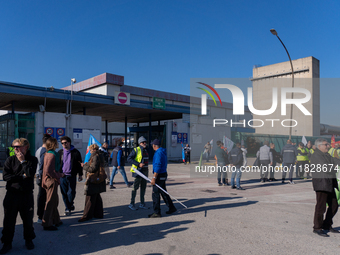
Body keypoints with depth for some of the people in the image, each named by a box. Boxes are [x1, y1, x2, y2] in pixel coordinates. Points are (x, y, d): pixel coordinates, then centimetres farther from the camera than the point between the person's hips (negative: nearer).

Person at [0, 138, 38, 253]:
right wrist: (22, 177, -11)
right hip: (12, 194, 1)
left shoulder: (32, 159, -1)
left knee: (28, 219, 11)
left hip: (27, 194, -1)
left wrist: (23, 161, -12)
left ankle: (28, 240, 30)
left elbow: (30, 173, -17)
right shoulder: (10, 160, 1)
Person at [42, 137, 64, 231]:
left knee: (54, 201, 19)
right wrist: (59, 176, -14)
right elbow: (49, 170, -25)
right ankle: (47, 224, 7)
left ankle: (56, 220, 30)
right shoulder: (52, 155, -19)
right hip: (52, 181, -10)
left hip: (48, 180, 10)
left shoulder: (47, 154, 11)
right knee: (51, 202, -2)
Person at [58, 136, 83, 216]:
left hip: (72, 176, -3)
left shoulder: (75, 152, 1)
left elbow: (79, 164, 4)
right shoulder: (60, 152, 9)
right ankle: (68, 208, 20)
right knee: (64, 194, 6)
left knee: (71, 193, -2)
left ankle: (68, 207, 20)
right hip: (62, 176, 3)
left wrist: (80, 175, 3)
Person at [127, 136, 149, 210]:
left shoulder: (145, 150, 14)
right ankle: (131, 204, 8)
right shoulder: (136, 150, -9)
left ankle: (142, 204, 20)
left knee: (143, 187, 11)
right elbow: (129, 159, -15)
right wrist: (138, 164, -21)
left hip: (145, 171, 8)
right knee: (135, 187, -3)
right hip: (138, 171, -7)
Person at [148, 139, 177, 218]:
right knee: (163, 192, 18)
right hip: (163, 174, 10)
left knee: (155, 194, -3)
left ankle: (157, 212, 3)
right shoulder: (163, 152, 13)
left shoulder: (158, 153, -17)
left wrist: (154, 178, -24)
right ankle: (171, 208, 27)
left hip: (159, 176, -10)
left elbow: (158, 166, -24)